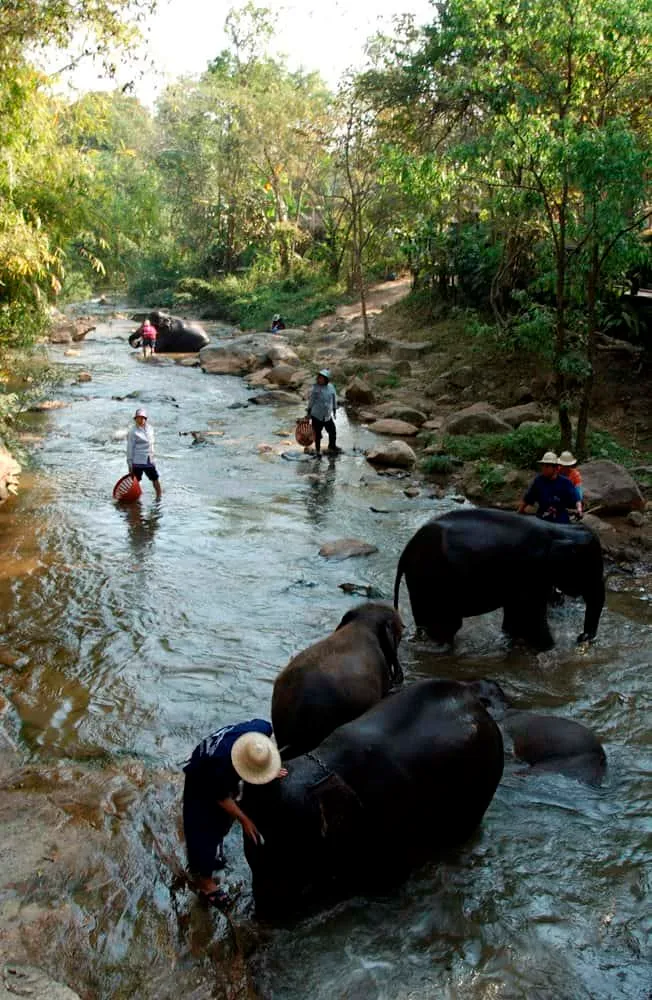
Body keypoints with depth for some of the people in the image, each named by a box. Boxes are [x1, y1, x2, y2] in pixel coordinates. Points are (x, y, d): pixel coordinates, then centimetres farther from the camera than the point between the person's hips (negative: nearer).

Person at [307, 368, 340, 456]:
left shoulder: (331, 387, -4)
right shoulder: (315, 387, -10)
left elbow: (334, 400, 9)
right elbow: (310, 400, -2)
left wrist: (334, 411, 14)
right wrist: (309, 413, 0)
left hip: (328, 416, 2)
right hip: (316, 416, -2)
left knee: (333, 432, 9)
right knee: (317, 434, 7)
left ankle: (332, 447, 35)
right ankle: (317, 449, 27)